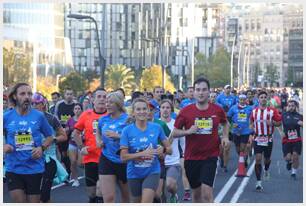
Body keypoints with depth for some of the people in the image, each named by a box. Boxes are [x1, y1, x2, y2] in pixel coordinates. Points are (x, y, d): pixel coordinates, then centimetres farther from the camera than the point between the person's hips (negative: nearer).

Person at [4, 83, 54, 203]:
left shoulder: (39, 116, -3)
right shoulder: (6, 117, -3)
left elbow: (50, 137, 8)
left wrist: (42, 148, -10)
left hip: (35, 169, 1)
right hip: (13, 169, 0)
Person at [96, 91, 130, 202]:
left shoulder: (127, 119, -9)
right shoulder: (103, 119, 6)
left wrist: (117, 136, -26)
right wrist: (98, 141, 8)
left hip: (123, 161, -3)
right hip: (106, 160, 3)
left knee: (126, 196, 16)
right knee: (108, 198, -7)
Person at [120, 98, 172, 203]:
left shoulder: (156, 128, -5)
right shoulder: (127, 130, -9)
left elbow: (169, 149, 3)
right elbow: (123, 156, -13)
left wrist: (163, 149, -21)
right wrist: (143, 153, -26)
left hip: (152, 172, -1)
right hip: (134, 174, 1)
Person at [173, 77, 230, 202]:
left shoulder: (217, 110, -2)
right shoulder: (186, 111, -5)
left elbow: (225, 123, 20)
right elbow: (175, 133, 1)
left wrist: (225, 137, 3)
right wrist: (188, 131, -17)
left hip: (210, 157, -1)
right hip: (191, 158, 1)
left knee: (207, 193, -13)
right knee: (196, 193, 15)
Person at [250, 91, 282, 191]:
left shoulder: (272, 110, -2)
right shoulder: (254, 111, 4)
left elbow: (279, 123, 0)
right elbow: (251, 122, 21)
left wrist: (272, 123, -17)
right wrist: (251, 126, 3)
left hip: (268, 139, 0)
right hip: (257, 138, 0)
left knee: (267, 158, 15)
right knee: (258, 159, -11)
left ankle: (266, 170, 51)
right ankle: (258, 182, -7)